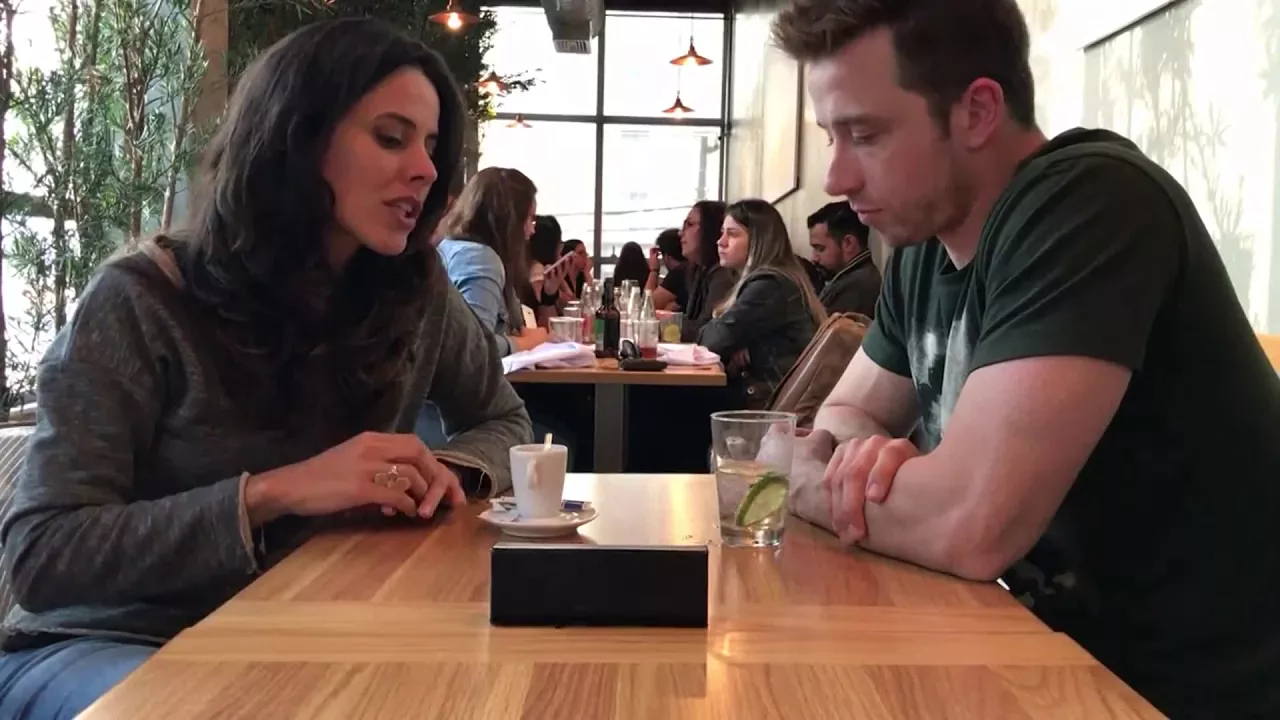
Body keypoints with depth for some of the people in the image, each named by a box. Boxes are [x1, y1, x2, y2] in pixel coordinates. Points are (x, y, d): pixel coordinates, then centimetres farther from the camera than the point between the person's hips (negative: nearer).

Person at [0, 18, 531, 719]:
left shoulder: (416, 291, -4)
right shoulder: (142, 303, -16)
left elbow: (503, 422, 11)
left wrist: (451, 469, -13)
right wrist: (271, 493, -31)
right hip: (116, 643, -4)